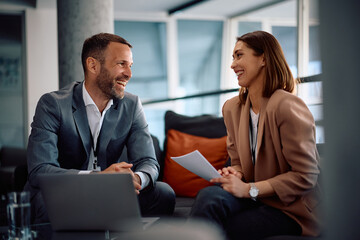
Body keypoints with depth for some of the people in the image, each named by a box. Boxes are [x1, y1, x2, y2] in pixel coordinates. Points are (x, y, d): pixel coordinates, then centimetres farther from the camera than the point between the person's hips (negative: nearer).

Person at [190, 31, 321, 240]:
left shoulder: (287, 107, -16)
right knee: (209, 196, -27)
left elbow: (305, 176, -16)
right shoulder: (232, 108, 9)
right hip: (256, 197, 6)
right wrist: (235, 174, -7)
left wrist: (249, 189, -19)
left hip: (292, 208, -6)